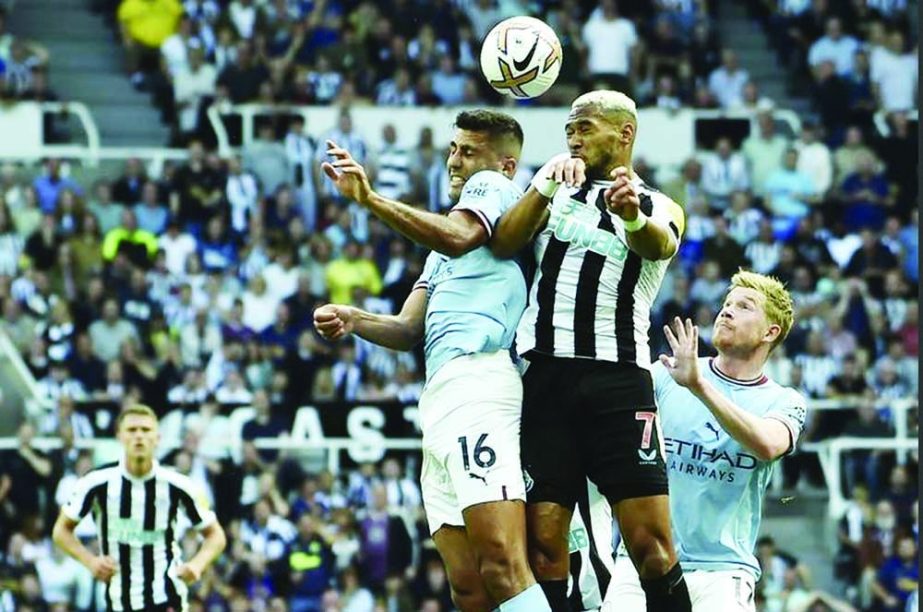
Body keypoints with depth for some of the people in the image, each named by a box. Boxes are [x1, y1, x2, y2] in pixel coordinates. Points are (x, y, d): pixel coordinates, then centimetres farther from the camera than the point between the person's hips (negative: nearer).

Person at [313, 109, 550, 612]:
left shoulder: (493, 186, 9)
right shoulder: (442, 253, 35)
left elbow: (458, 237, -13)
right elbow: (411, 329, 27)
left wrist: (371, 199, -20)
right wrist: (353, 320, 7)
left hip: (476, 377, -9)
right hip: (439, 397, 9)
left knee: (503, 569, -23)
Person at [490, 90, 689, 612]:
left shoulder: (660, 208, 12)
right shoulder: (557, 191, 20)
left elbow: (659, 243, -13)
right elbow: (503, 245, 2)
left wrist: (633, 216, -38)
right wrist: (545, 185, -16)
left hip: (618, 377, -2)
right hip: (547, 374, 2)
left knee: (651, 543, -11)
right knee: (543, 541, -4)